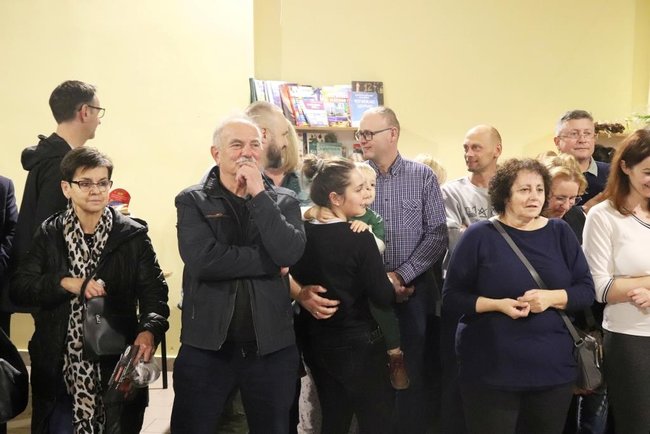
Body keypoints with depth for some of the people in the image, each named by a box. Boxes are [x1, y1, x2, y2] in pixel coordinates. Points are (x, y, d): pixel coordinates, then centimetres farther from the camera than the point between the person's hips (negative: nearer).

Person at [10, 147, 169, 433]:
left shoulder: (133, 235, -3)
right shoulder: (49, 234, 3)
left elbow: (154, 292, -7)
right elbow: (18, 289, -2)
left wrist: (150, 330, -26)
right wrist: (64, 282, -18)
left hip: (116, 367, -1)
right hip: (59, 369, 1)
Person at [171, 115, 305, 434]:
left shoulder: (284, 201, 5)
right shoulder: (192, 201, -1)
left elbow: (289, 253, -14)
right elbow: (203, 260, -18)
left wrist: (259, 194, -13)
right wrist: (271, 263, -13)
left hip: (272, 345, 2)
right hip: (206, 345, -2)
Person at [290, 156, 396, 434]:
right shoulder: (359, 238, -19)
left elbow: (296, 280, 7)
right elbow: (383, 297, -15)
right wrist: (393, 284, 4)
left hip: (316, 343, 6)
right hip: (357, 344, -6)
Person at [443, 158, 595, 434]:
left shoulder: (560, 233, 5)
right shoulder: (479, 236, -4)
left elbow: (586, 290, 5)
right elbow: (452, 296, -4)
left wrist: (552, 297, -15)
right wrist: (498, 304, -19)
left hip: (553, 368, 4)